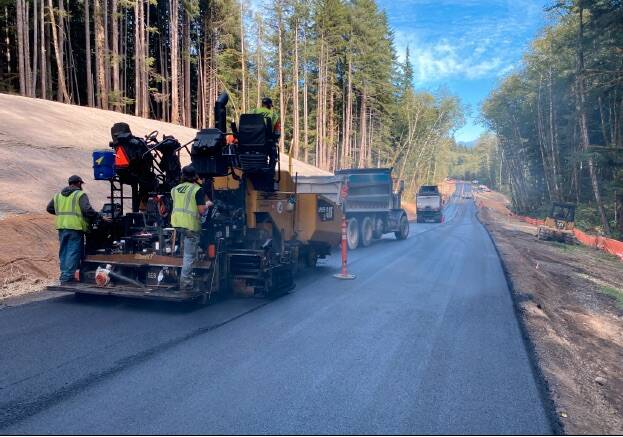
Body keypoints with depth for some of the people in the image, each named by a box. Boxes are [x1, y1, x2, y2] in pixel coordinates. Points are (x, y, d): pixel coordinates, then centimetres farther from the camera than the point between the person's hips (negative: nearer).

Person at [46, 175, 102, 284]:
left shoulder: (58, 195, 16)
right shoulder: (80, 195, -5)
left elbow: (49, 208, 25)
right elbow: (88, 210, -18)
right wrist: (97, 215, -5)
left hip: (61, 227, 7)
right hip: (75, 227, -6)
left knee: (64, 252, 15)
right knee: (73, 252, -3)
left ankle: (64, 275, 20)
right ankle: (68, 277, -5)